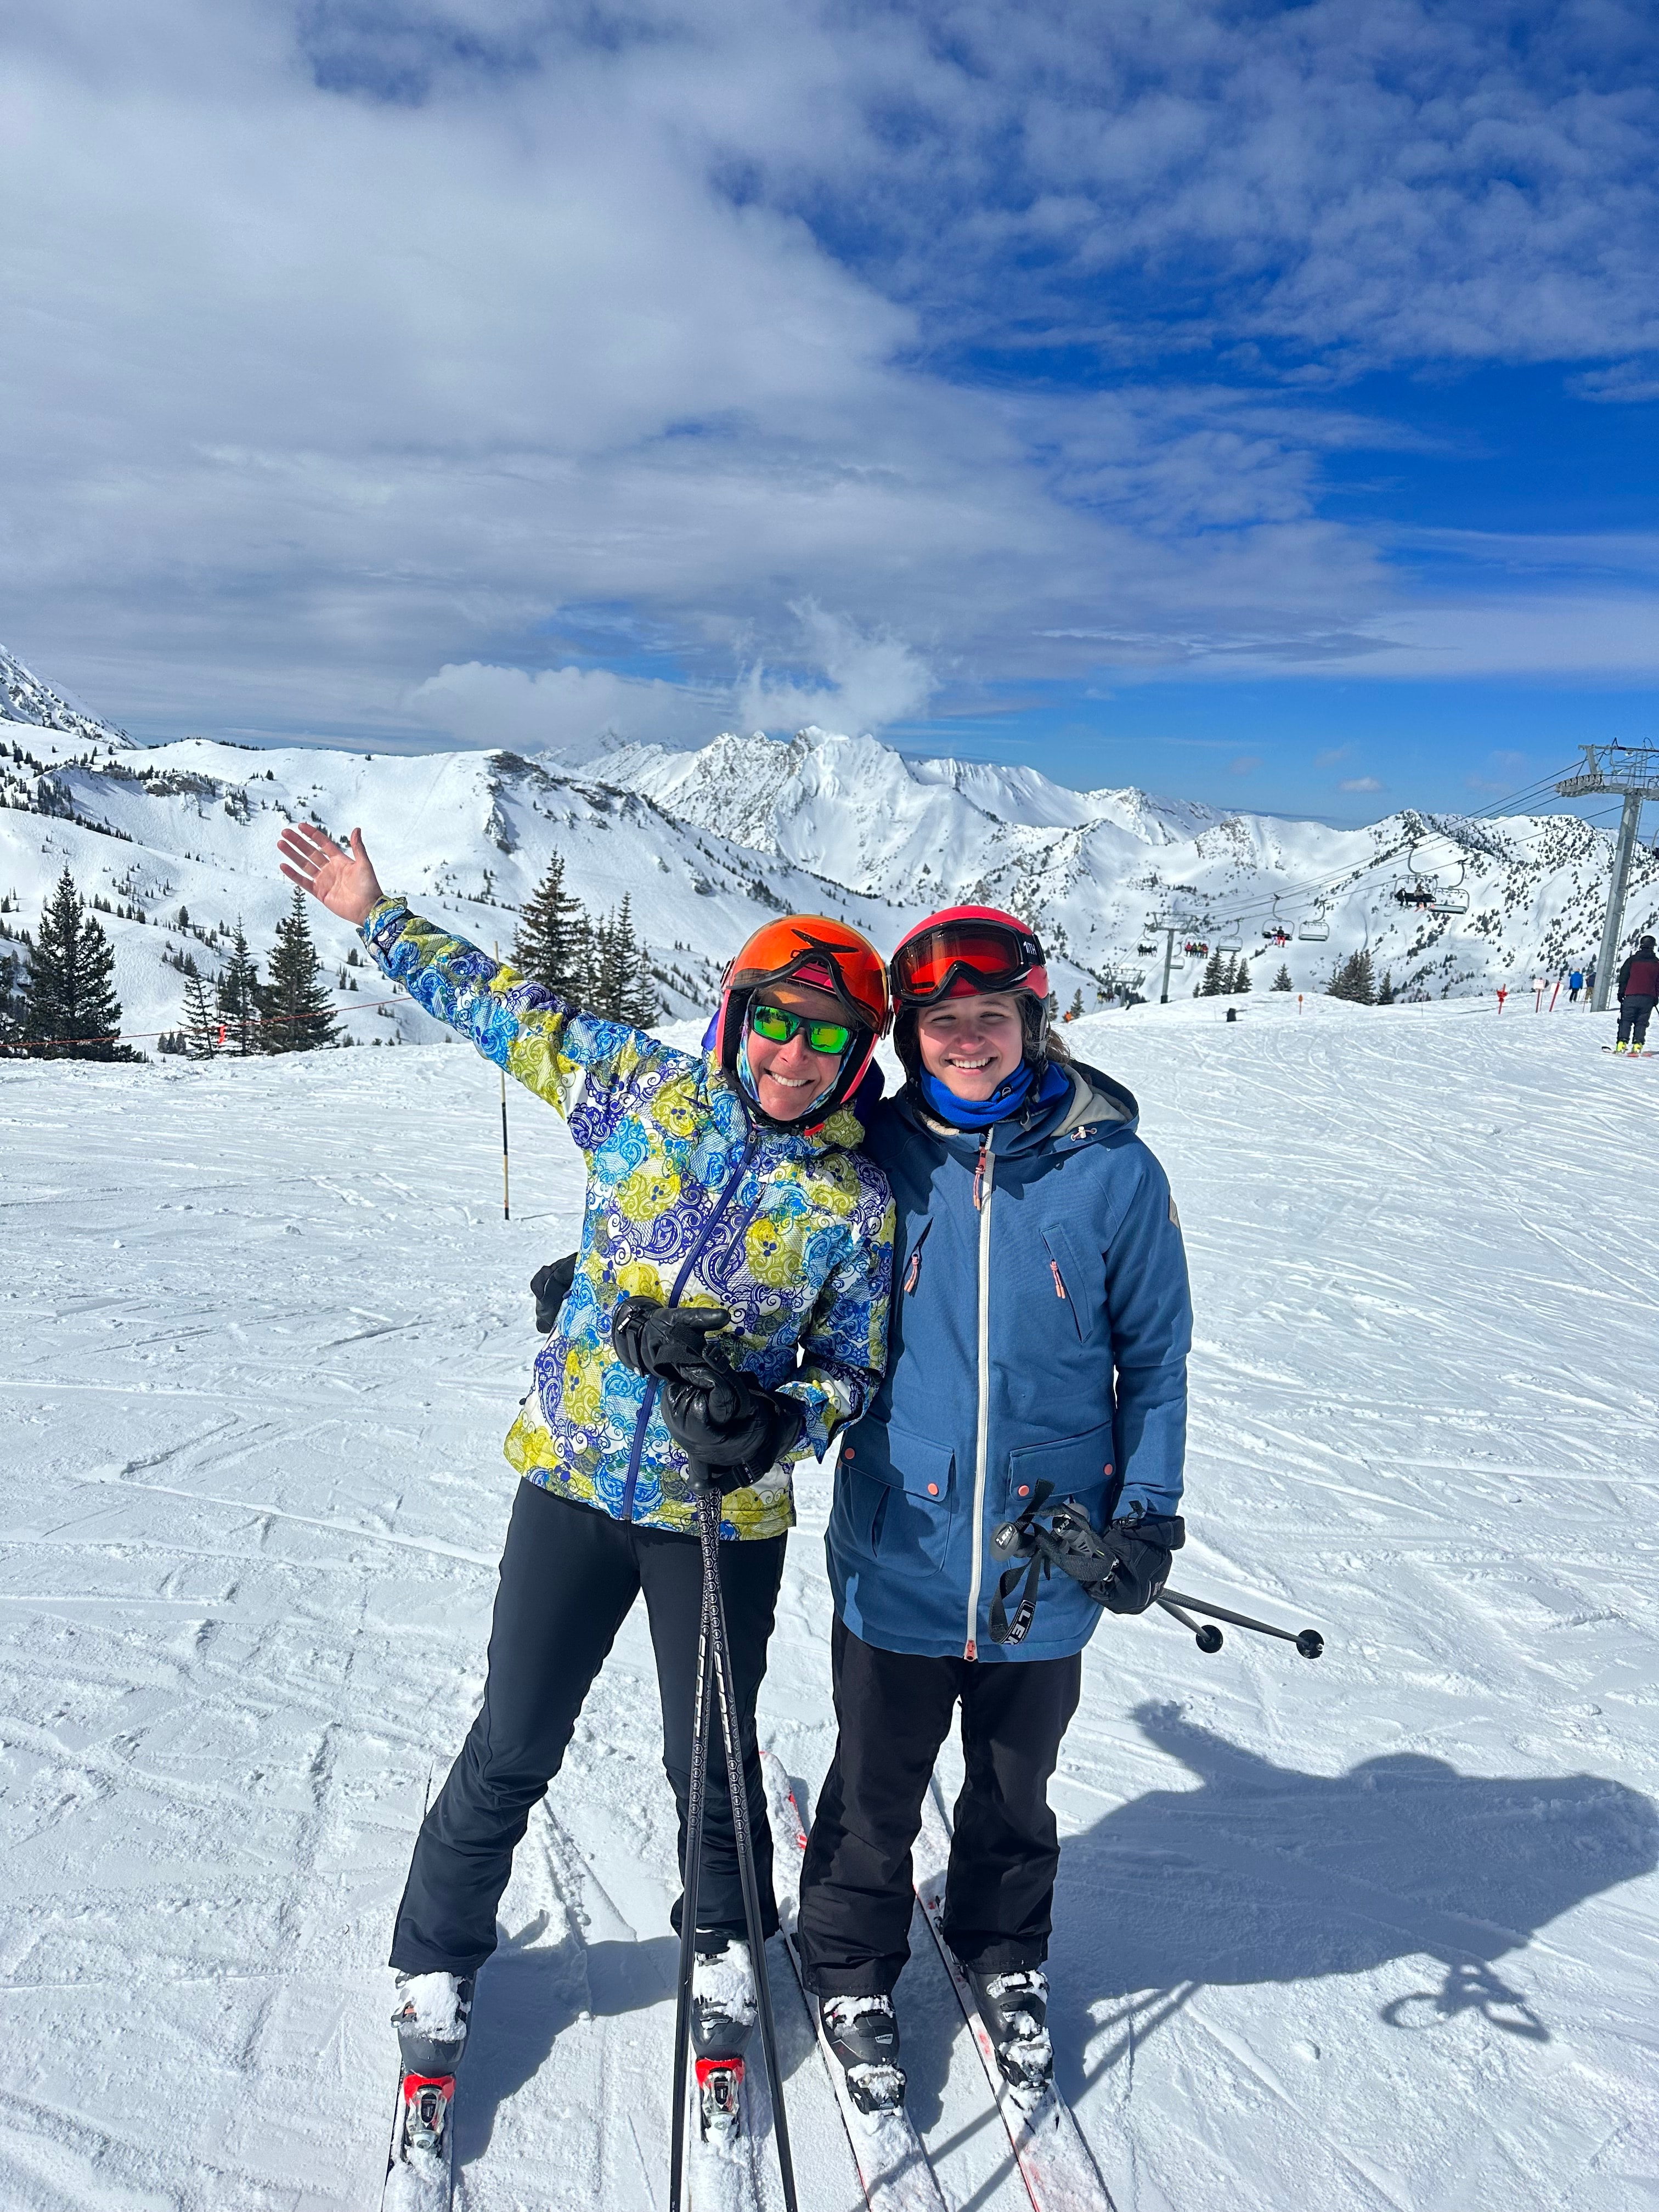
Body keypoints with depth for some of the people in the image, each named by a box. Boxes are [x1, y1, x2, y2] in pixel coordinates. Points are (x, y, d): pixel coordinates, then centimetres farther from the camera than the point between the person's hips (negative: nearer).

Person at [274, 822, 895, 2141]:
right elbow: (507, 1008, 7)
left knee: (713, 1762, 16)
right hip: (575, 1482, 1)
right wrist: (381, 920, 11)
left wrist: (776, 1422, -19)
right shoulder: (645, 1091, -4)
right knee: (512, 1752, 12)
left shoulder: (860, 1203, -6)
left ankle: (728, 1948, 46)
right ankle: (438, 1961, 37)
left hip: (726, 1515, 0)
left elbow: (854, 1369, 1)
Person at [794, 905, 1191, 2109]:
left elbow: (1154, 1353, 2)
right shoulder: (876, 1155, -7)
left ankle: (1004, 1952, 49)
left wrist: (1148, 1508, -2)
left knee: (1016, 1792, 23)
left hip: (1047, 1559, 1)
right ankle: (853, 1966, 43)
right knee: (876, 1794, 17)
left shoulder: (1112, 1170, -9)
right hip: (897, 1554, 0)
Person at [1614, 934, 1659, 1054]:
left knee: (1626, 1021, 1)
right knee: (1641, 1023, 8)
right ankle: (1638, 1044, -2)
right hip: (1648, 998, 2)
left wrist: (1621, 994, 8)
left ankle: (1622, 1043, -9)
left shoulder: (1633, 960, 0)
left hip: (1631, 996, -2)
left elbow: (1623, 978, 1)